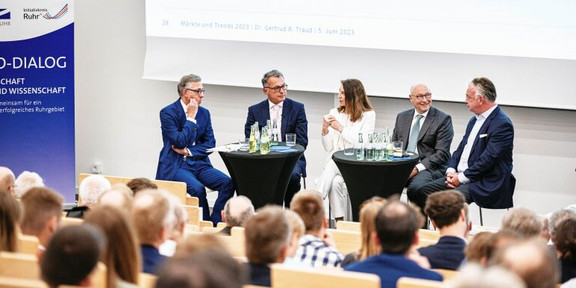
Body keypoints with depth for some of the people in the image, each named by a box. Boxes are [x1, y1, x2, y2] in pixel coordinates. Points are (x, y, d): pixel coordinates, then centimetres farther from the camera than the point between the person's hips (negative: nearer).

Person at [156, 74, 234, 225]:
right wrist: (191, 118, -11)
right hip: (176, 165, -5)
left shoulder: (204, 113, 12)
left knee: (228, 182, -21)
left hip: (199, 163, 5)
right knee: (197, 188, -34)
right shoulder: (168, 112, -6)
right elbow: (180, 142, -16)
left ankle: (214, 223, -14)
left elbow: (210, 143, 9)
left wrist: (188, 151, -6)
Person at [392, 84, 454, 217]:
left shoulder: (443, 119, 1)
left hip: (428, 167, -4)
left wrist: (418, 168, -18)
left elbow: (442, 154, -7)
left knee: (415, 187, -36)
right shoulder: (402, 117, 19)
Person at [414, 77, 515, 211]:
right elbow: (460, 149, 19)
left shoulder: (502, 124, -13)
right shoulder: (475, 120, 18)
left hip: (485, 184, -9)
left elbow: (488, 159, -19)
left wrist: (461, 178, -16)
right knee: (421, 193, -4)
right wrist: (451, 171, 0)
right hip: (459, 176, 9)